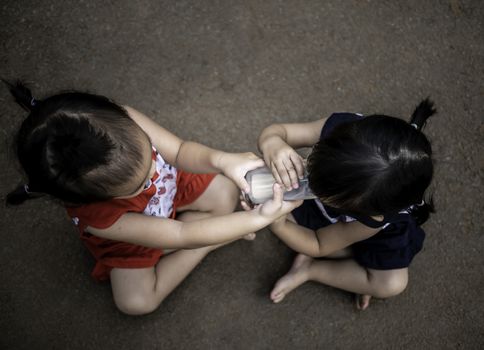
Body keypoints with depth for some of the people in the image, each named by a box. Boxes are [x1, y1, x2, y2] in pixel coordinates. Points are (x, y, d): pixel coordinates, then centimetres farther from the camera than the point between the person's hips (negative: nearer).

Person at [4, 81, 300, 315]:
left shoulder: (122, 123, -40)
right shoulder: (98, 218, -44)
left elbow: (179, 150, -29)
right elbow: (181, 236, -40)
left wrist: (221, 160, -52)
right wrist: (258, 218, -46)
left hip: (171, 183, 3)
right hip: (131, 238, -2)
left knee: (227, 196, -5)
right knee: (135, 302, -14)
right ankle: (212, 242, 1)